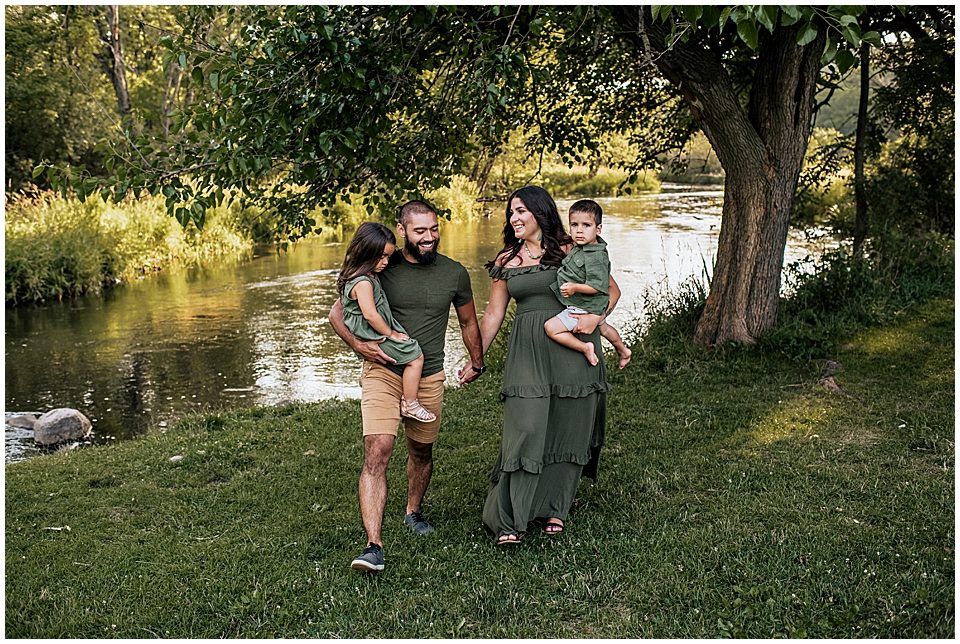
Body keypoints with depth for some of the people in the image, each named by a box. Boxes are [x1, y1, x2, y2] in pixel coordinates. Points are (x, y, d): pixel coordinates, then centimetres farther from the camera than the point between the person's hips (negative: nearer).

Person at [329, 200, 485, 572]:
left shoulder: (455, 274, 1)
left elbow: (468, 322, 18)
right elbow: (337, 313, 0)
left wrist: (477, 363, 26)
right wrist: (358, 344, -16)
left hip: (428, 377, 3)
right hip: (382, 372, -3)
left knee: (421, 451, 17)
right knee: (377, 452, -17)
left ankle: (413, 511, 46)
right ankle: (374, 545, -19)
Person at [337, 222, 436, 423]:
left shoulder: (368, 276, 7)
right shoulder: (363, 282, -27)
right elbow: (370, 314, -30)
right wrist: (391, 333, -18)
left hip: (378, 334, 11)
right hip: (376, 337, -11)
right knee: (415, 357, -7)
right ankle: (410, 404, 2)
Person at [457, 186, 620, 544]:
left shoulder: (571, 251, 3)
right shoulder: (507, 261, 11)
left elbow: (611, 290, 9)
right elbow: (493, 313, 14)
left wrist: (594, 317, -10)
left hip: (571, 348, -1)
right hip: (526, 351, 1)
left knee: (566, 430, 5)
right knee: (525, 428, -9)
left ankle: (554, 508, 21)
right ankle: (509, 521, -5)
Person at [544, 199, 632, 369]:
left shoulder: (595, 257, -29)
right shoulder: (579, 248, 0)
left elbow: (597, 286, -31)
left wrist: (575, 288, -39)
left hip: (584, 309, -11)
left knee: (551, 327, -14)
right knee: (603, 328, 35)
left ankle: (585, 347, -6)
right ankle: (623, 351, 57)